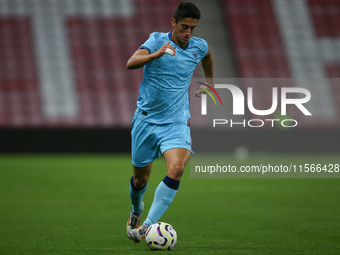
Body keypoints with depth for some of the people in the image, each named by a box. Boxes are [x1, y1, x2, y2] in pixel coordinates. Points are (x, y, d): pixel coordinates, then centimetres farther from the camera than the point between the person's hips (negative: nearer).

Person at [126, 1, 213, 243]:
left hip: (176, 122, 1)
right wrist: (157, 54, -40)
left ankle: (148, 226, -26)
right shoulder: (157, 40, -9)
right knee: (140, 179, 10)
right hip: (146, 120, -1)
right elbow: (131, 63, -26)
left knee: (176, 169, -26)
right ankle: (136, 210, 46)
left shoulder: (199, 46, 1)